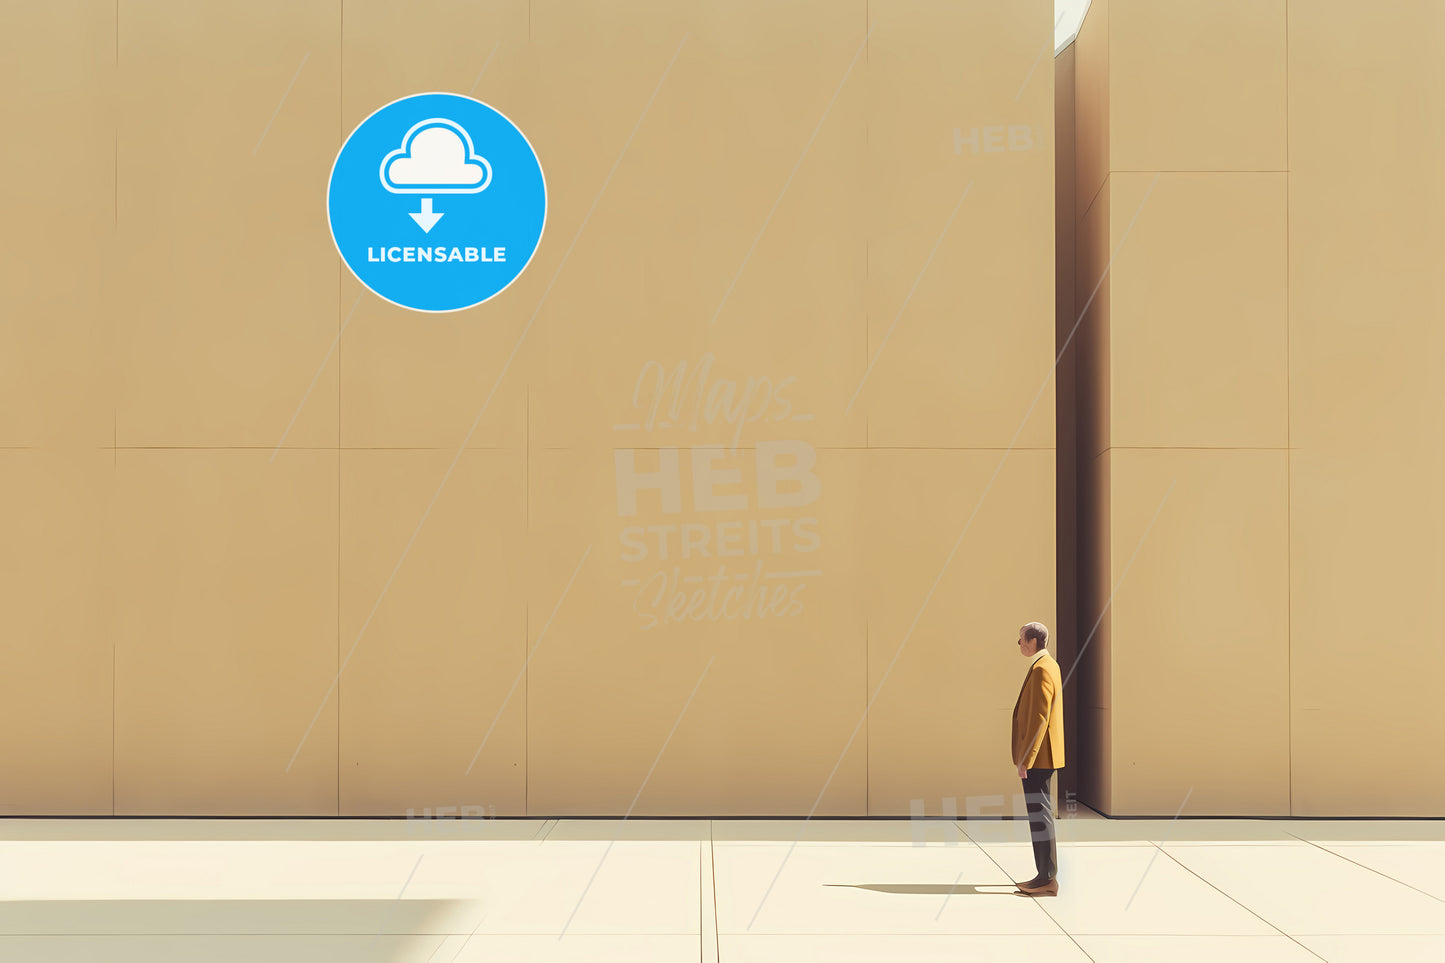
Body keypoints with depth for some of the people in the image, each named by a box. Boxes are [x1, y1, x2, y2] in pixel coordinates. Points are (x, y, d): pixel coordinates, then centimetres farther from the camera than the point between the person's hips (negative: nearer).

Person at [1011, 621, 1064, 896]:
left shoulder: (1041, 670, -17)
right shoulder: (1050, 665, 15)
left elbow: (1039, 718, -21)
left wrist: (1025, 759, -20)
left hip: (1036, 758, -10)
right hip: (1042, 758, 10)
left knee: (1040, 814, -7)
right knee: (1040, 814, 13)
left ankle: (1048, 880, -4)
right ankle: (1046, 876, 17)